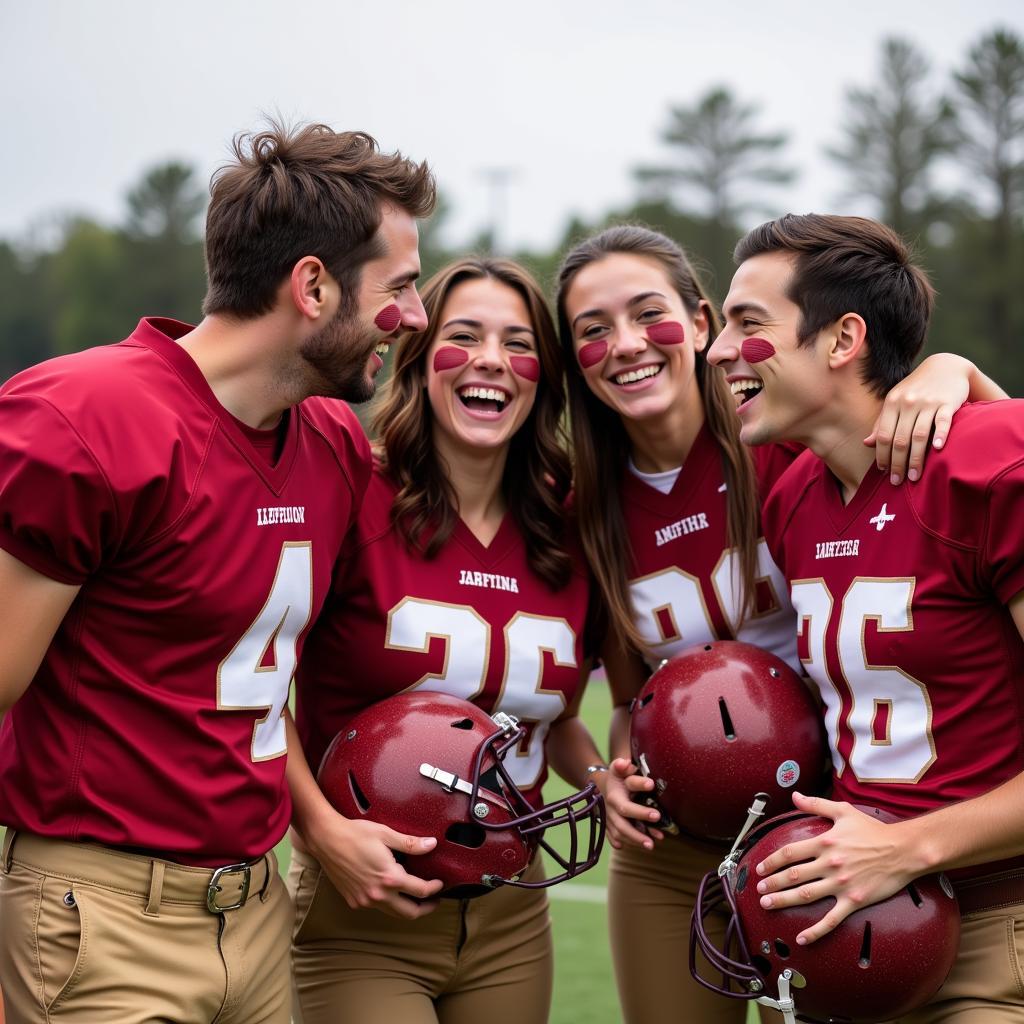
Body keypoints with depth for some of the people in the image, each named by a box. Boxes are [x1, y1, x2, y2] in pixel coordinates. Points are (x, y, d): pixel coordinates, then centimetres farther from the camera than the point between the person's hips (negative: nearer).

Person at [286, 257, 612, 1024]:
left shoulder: (564, 534, 4)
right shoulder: (357, 502, -13)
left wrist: (602, 779, -1)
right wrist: (324, 831, -18)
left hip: (510, 927, 5)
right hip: (363, 914, -5)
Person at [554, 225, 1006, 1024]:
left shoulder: (784, 438, -12)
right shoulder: (592, 513, -1)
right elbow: (631, 697, 9)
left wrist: (950, 372, -30)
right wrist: (617, 775, -9)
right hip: (668, 859, 3)